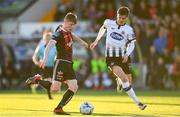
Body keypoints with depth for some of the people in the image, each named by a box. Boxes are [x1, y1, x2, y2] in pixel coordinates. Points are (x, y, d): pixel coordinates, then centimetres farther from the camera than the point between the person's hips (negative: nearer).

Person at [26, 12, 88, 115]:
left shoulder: (68, 32, 14)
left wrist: (82, 42, 50)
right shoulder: (59, 33, -12)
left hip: (69, 64, 8)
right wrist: (45, 58, -41)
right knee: (55, 89, -15)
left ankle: (59, 108, -4)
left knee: (74, 87, -6)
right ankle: (37, 80, 9)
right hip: (61, 63, -8)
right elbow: (49, 45, -27)